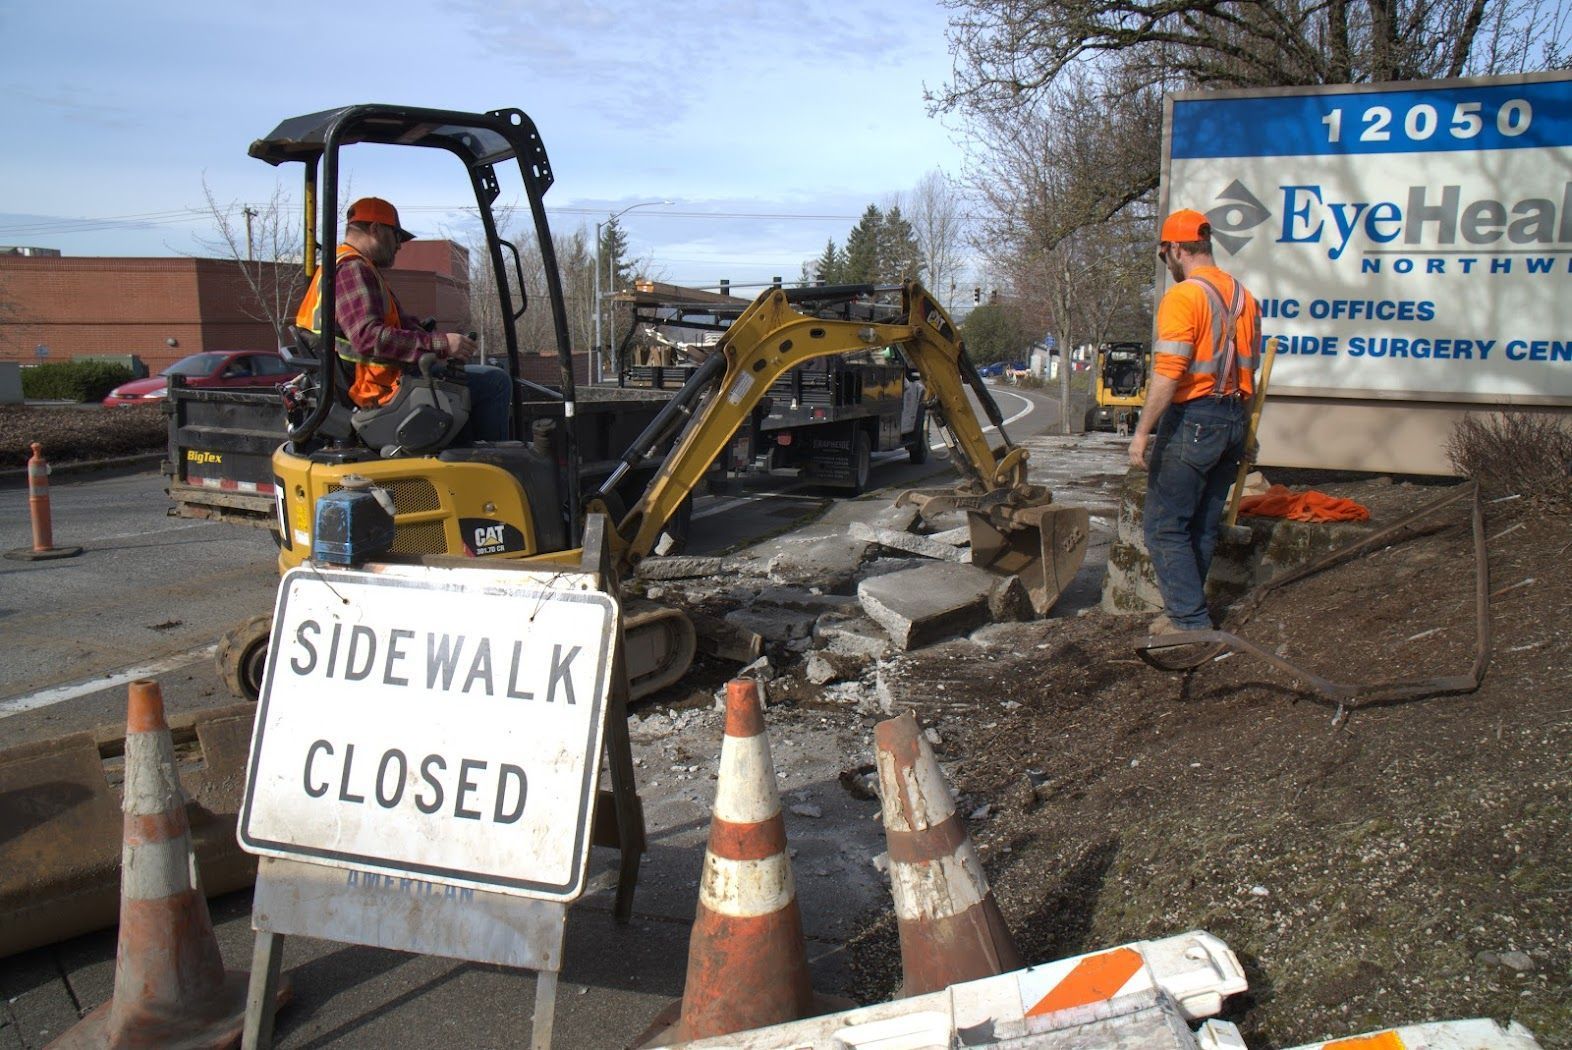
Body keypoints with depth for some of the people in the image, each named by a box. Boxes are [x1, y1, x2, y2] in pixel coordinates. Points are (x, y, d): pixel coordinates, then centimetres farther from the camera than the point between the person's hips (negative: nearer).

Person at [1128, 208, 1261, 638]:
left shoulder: (1183, 296, -13)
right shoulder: (1244, 298, 13)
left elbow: (1168, 373, -21)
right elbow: (1248, 373, 18)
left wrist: (1142, 432, -20)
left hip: (1192, 418, -8)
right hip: (1232, 420, 8)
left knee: (1165, 526, -1)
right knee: (1203, 526, 15)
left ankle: (1190, 620, -2)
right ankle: (1185, 609, 22)